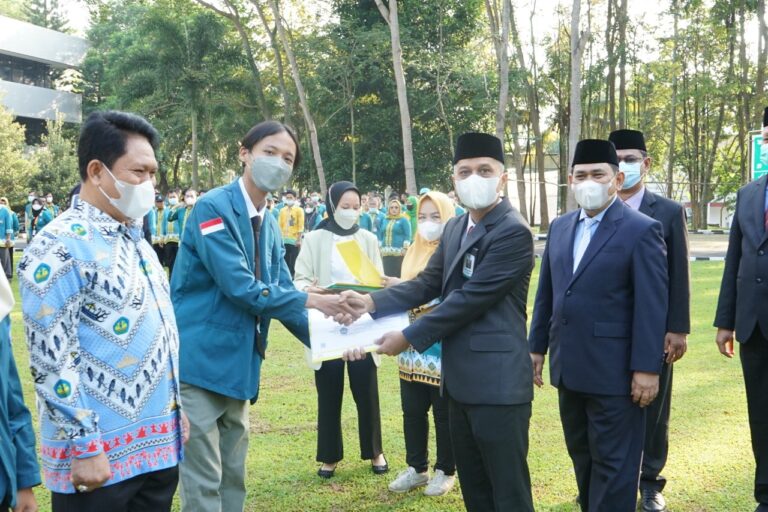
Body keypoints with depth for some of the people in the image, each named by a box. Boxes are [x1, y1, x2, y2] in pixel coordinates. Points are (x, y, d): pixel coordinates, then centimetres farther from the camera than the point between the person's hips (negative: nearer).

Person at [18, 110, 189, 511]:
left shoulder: (136, 239, 13)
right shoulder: (60, 247, -15)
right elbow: (50, 360, -18)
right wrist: (84, 447, -18)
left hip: (158, 444, 8)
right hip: (101, 455, -8)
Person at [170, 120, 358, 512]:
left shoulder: (270, 226, 12)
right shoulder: (213, 207, -14)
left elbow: (281, 293, 11)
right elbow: (240, 287, -21)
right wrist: (308, 301, -14)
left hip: (238, 363, 8)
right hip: (200, 359, -8)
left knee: (233, 478, 17)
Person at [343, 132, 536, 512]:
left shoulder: (513, 231, -16)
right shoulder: (454, 228, 13)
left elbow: (471, 298, -20)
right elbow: (428, 283, 11)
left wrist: (409, 336, -15)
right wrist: (373, 301, -5)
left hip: (498, 381, -9)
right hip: (460, 378, 9)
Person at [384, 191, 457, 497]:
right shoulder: (414, 251, 13)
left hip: (444, 346, -6)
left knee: (444, 412, 4)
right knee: (412, 409, 10)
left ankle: (445, 470, 18)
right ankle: (416, 467, 23)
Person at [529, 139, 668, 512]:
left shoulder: (641, 230, -9)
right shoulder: (560, 227, 11)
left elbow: (652, 305, -13)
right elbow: (546, 293, 14)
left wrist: (646, 367, -16)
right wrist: (537, 346, 12)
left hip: (614, 370, -6)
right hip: (569, 366, 7)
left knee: (612, 462, 3)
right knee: (581, 454, 18)